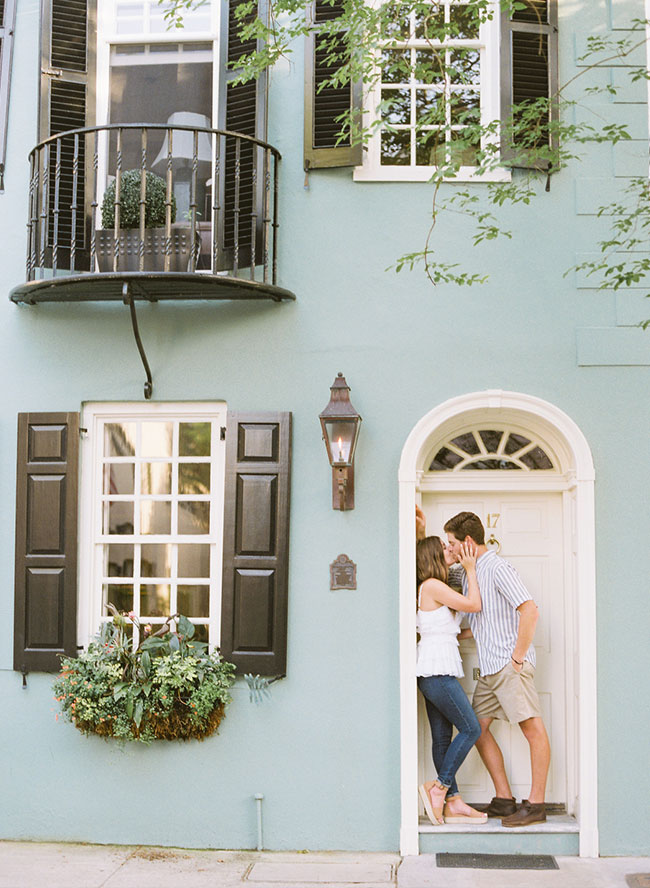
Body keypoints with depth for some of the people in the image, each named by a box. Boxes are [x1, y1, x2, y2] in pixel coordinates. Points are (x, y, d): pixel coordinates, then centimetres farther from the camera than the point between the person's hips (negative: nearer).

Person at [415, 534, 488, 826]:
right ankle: (439, 787, -3)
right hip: (437, 670, -10)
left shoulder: (434, 588, 19)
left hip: (437, 673, 10)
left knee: (442, 737, 6)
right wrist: (470, 569, -1)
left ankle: (451, 802, 6)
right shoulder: (432, 586, -11)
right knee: (470, 728, -7)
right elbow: (473, 604, -10)